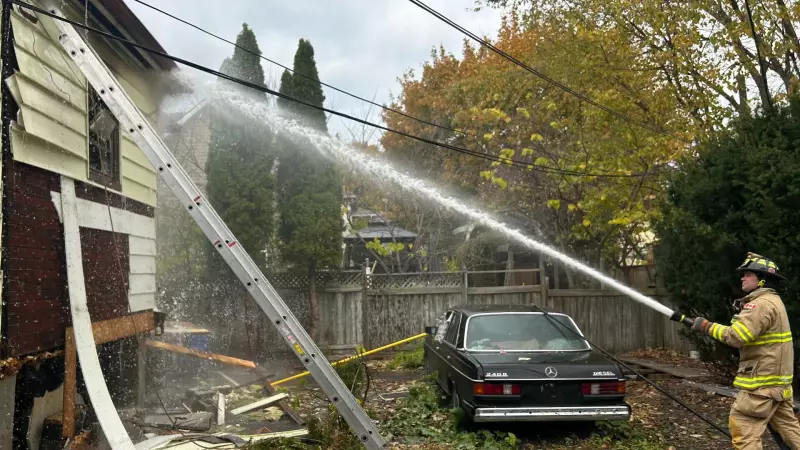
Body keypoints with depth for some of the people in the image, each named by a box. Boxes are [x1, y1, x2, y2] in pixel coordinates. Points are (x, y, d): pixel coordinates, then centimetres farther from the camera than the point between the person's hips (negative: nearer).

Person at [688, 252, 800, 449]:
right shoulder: (772, 300, 16)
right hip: (775, 378, 11)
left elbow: (737, 336, -27)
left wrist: (707, 326, -17)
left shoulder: (762, 303, -18)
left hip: (763, 381, -11)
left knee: (742, 426, -6)